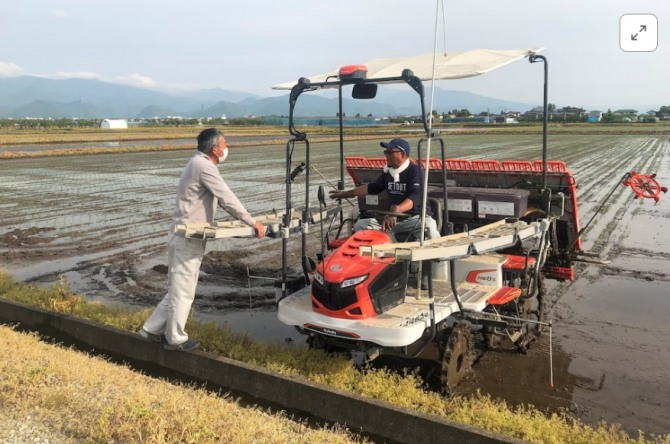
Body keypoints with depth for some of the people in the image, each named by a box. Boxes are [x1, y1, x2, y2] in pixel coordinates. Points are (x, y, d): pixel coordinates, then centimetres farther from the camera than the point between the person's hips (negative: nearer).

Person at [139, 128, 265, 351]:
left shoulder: (200, 162, 16)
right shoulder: (204, 166, -16)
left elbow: (220, 199, 19)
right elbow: (227, 198, -18)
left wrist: (245, 219, 17)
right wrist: (252, 223, -10)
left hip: (185, 235, 10)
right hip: (188, 237, -10)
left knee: (178, 288, 18)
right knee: (183, 290, 2)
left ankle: (152, 329, 26)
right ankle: (175, 339, 15)